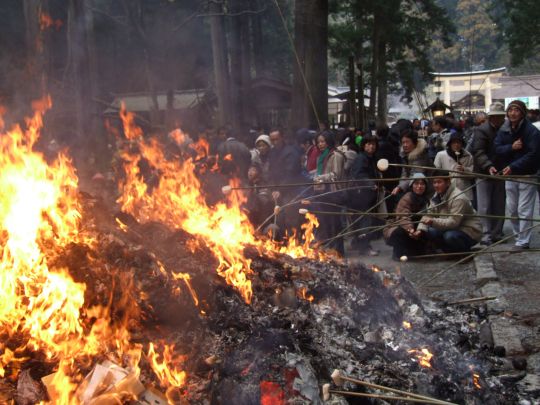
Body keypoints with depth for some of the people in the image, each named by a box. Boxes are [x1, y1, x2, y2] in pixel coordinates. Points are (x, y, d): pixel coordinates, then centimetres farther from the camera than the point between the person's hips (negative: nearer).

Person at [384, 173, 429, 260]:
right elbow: (403, 218, -34)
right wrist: (410, 229, -55)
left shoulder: (426, 199, 1)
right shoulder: (406, 199, -20)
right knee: (402, 232, -36)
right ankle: (398, 253, -8)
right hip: (397, 229, -7)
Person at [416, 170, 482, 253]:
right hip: (453, 229, 8)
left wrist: (433, 222, -45)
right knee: (427, 232, -13)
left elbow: (453, 222, -32)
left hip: (470, 232, -8)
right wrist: (420, 229, -19)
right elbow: (428, 214, -1)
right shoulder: (437, 196, 3)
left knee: (450, 236, -36)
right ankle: (450, 252, 8)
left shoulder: (458, 198, -24)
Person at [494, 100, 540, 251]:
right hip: (509, 174, 6)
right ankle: (518, 235, 26)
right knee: (512, 208, 11)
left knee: (524, 210, -4)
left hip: (527, 174, -6)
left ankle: (523, 241, 2)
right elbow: (497, 148, 0)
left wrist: (513, 167, -22)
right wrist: (511, 147, -19)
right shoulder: (504, 130, 5)